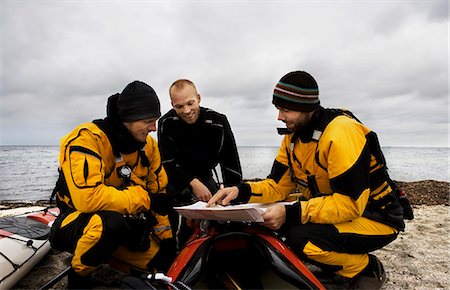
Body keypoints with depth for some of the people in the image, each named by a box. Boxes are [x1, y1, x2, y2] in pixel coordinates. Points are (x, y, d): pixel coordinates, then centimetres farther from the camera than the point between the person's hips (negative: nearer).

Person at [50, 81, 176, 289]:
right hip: (76, 222, -5)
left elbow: (159, 192, 3)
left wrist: (166, 237, -1)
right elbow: (87, 198, -36)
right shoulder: (87, 139, -24)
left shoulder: (147, 144, -3)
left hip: (125, 226, 6)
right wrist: (143, 198, -26)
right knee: (111, 223, -39)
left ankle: (111, 252, 17)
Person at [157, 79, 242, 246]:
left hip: (205, 177, 1)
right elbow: (167, 163, -17)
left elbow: (231, 164, -17)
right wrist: (193, 183, -30)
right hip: (176, 177, 0)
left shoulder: (218, 122, -19)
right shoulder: (166, 123, -17)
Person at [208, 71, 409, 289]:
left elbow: (350, 203, -30)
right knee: (274, 221, -3)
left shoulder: (341, 132, -26)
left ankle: (368, 269, 0)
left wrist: (291, 213, -34)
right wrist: (241, 191, -18)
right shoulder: (293, 135, -1)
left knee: (301, 239, -28)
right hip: (336, 211, 8)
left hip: (376, 218, -8)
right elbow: (278, 186, -1)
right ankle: (336, 266, 11)